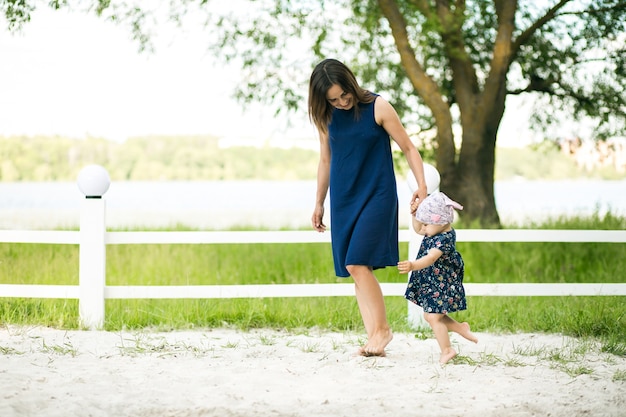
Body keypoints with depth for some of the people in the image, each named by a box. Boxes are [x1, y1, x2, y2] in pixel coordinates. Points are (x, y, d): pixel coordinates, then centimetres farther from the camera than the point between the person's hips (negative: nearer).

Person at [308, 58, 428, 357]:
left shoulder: (377, 108, -8)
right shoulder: (326, 118, 4)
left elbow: (408, 148, -3)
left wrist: (421, 185, -15)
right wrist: (319, 204, 19)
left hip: (377, 195, -5)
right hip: (344, 199, 5)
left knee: (356, 264, -17)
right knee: (355, 270, 1)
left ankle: (381, 328, -4)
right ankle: (373, 336, 4)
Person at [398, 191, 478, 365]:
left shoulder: (444, 239, -27)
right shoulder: (435, 231, 1)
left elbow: (430, 258, -42)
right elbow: (417, 229, 22)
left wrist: (413, 266, -57)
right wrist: (415, 214, 5)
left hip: (442, 285, -10)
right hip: (430, 284, 10)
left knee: (433, 317, -8)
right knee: (430, 315, 16)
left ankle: (446, 350, 5)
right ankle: (461, 327, 32)